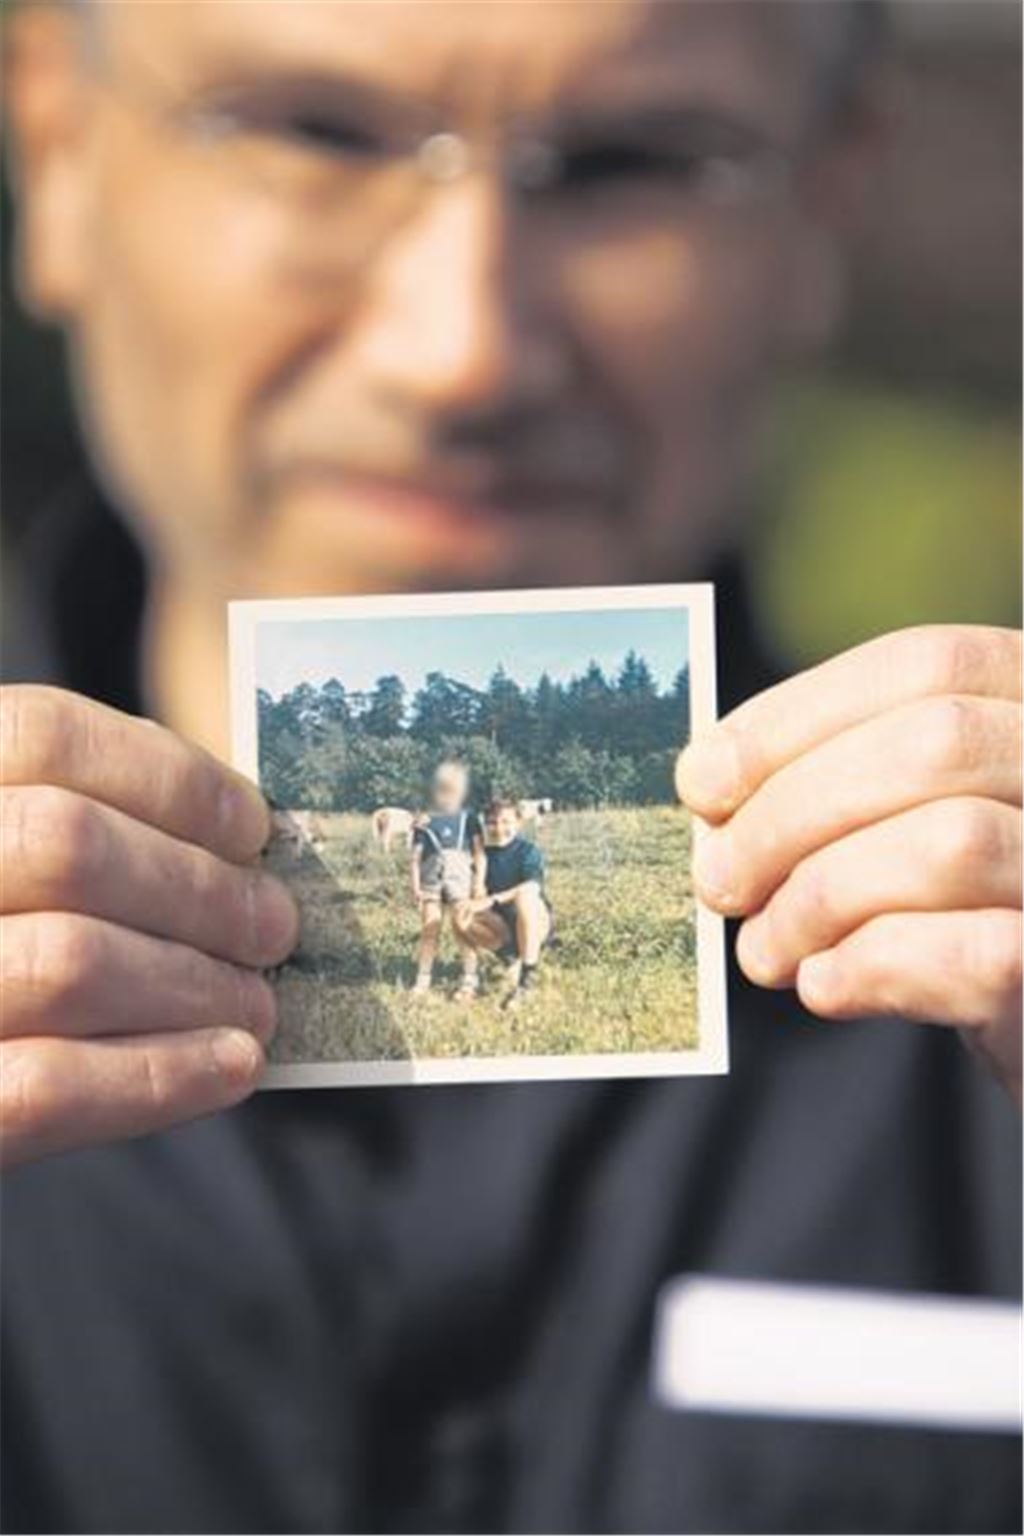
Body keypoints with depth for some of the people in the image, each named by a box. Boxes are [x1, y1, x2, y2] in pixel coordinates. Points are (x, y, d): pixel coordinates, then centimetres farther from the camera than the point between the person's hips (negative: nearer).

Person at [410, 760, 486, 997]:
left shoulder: (469, 819, 9)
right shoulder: (426, 822, 10)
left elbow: (479, 852, 6)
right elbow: (417, 855, 8)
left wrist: (479, 881, -3)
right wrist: (416, 886, 0)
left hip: (460, 877, -1)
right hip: (431, 877, 1)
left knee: (463, 929, -3)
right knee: (429, 929, 3)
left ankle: (469, 980, 2)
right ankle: (423, 979, 11)